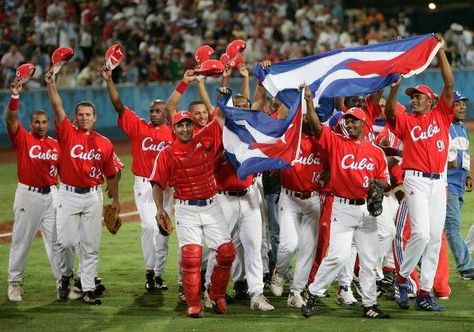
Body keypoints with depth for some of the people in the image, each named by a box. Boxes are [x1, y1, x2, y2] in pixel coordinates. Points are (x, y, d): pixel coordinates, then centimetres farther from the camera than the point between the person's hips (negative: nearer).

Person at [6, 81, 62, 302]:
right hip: (27, 195, -3)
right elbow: (11, 119, -18)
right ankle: (14, 283, 13)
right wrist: (15, 96, -31)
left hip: (51, 195, 3)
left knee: (56, 240, 3)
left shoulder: (55, 144, 7)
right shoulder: (22, 139, -3)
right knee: (21, 240, 4)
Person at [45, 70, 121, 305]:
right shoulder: (67, 134, 2)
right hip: (68, 195, -1)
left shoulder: (104, 144, 6)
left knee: (90, 246, 2)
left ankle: (88, 290, 7)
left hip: (93, 196, 1)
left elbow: (111, 174, 11)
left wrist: (115, 200, 9)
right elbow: (57, 108, -10)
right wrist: (51, 84, -21)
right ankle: (66, 276, 20)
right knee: (66, 241, -7)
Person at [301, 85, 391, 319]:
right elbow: (316, 125, -12)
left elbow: (385, 182, 10)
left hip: (367, 209, 3)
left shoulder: (376, 152, 7)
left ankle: (370, 305, 15)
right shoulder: (336, 142, 1)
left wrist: (377, 183, -12)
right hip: (343, 208, -3)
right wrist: (309, 100, -21)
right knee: (338, 255, -13)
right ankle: (313, 294, 1)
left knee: (369, 259, 6)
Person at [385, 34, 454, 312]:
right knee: (421, 233, -17)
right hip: (416, 179, -3)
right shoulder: (406, 121, 7)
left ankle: (425, 293, 6)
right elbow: (390, 113, -14)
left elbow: (450, 84, 3)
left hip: (439, 181, 3)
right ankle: (402, 278, 2)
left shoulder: (441, 116, 11)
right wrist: (395, 88, -28)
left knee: (435, 237, 3)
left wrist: (441, 52, -2)